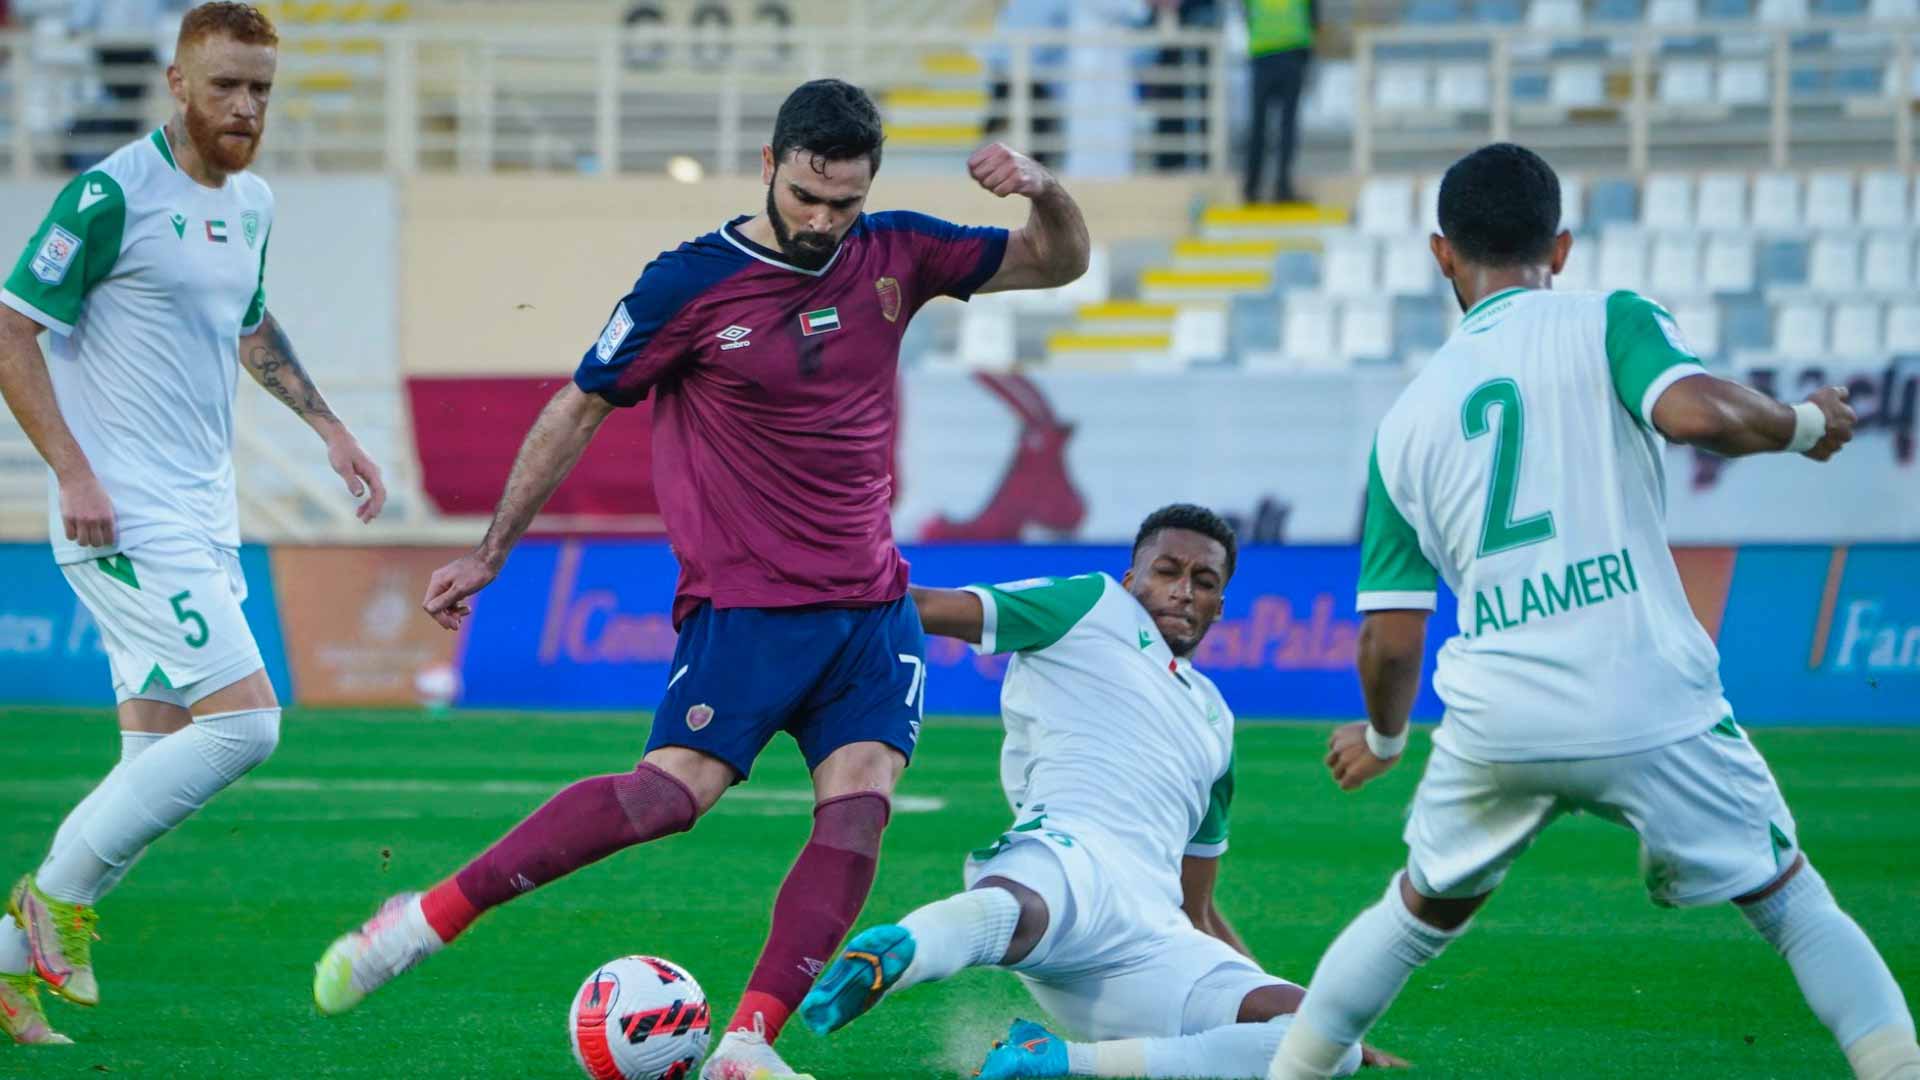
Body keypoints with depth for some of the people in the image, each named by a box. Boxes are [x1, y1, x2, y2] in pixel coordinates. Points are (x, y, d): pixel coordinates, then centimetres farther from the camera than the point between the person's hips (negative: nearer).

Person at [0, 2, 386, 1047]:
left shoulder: (250, 203, 13)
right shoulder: (113, 194, -13)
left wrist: (329, 428, 25)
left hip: (205, 516, 9)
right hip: (127, 518, -9)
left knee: (158, 759, 7)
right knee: (244, 719, -17)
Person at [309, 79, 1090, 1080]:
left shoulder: (895, 255, 5)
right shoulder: (692, 284, -8)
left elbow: (1058, 263, 15)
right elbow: (577, 411, 2)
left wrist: (1042, 190, -8)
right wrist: (489, 554, 4)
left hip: (872, 606, 5)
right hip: (746, 603, -5)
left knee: (858, 807, -15)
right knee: (677, 788, -21)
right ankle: (426, 918, -14)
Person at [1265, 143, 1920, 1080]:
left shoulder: (1409, 417, 14)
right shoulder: (1607, 324, 4)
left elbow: (1391, 639, 13)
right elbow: (1698, 412, -17)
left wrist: (1382, 737, 32)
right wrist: (1804, 424, 3)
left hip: (1495, 725, 3)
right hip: (1652, 713, -3)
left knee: (1418, 914, 26)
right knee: (1796, 907, 11)